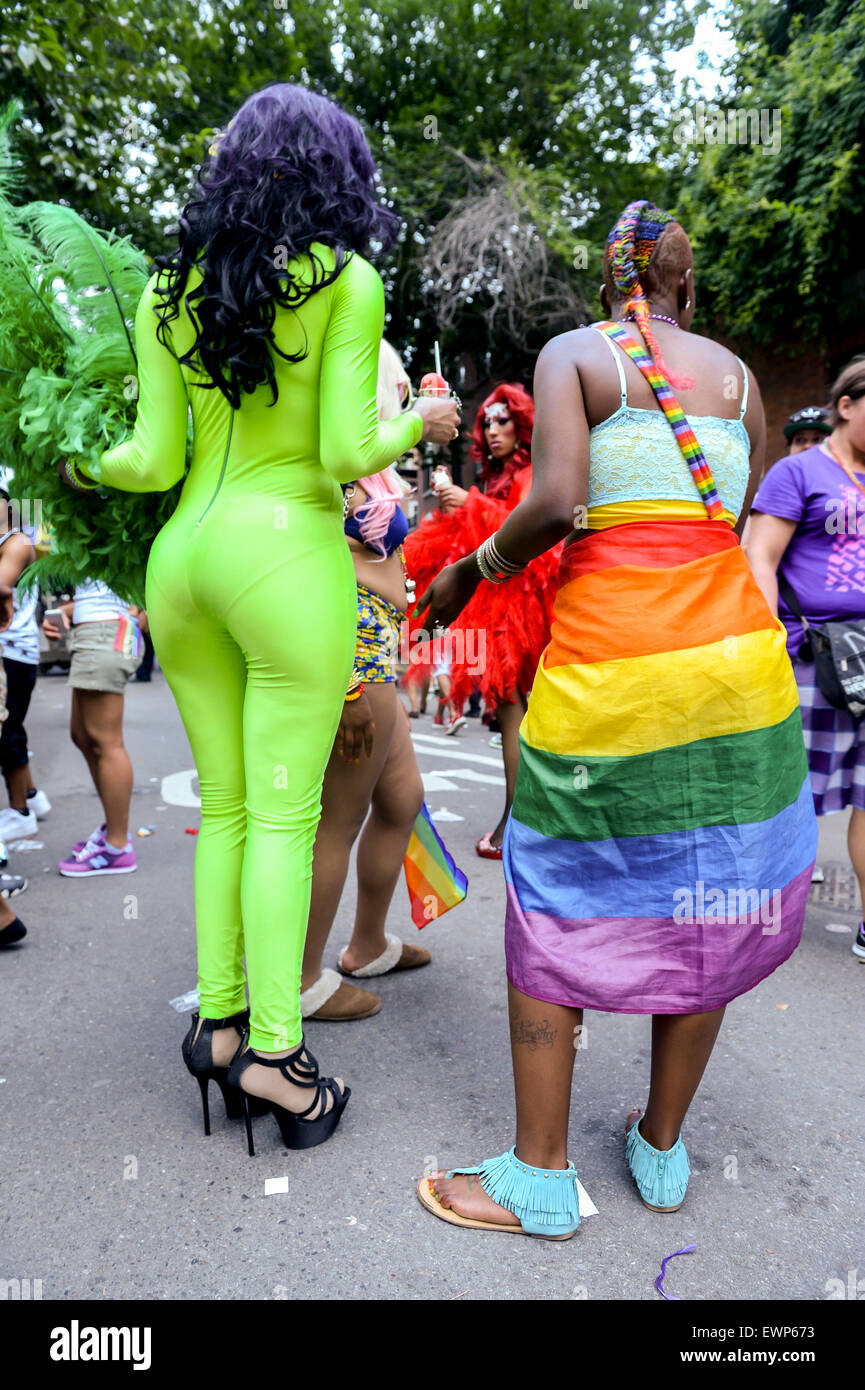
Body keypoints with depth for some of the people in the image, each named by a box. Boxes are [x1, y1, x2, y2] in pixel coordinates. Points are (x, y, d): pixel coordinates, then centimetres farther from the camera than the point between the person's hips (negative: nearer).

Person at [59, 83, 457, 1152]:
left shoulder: (170, 288, 12)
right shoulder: (346, 281, -1)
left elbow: (154, 462, 5)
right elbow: (347, 453, -9)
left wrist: (90, 468, 27)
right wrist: (420, 422, 10)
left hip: (183, 553, 6)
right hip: (286, 553, -5)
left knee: (223, 806, 12)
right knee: (283, 814, 0)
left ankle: (217, 1022, 19)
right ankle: (273, 1051, 6)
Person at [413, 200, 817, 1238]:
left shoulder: (572, 354, 4)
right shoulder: (734, 371, 17)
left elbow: (556, 500, -12)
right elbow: (731, 522, 14)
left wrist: (471, 573, 2)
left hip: (609, 666, -4)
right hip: (737, 654, 5)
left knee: (556, 912, 8)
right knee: (711, 906, 14)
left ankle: (541, 1178, 18)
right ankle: (662, 1153, 30)